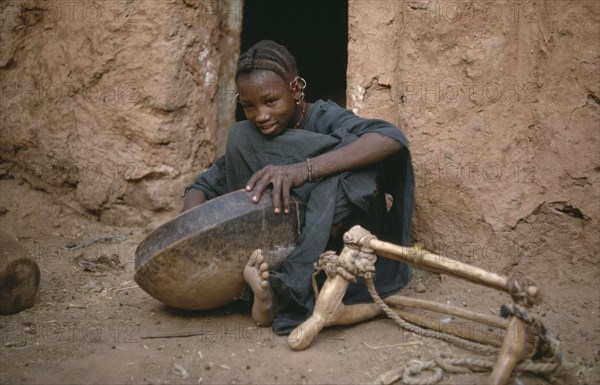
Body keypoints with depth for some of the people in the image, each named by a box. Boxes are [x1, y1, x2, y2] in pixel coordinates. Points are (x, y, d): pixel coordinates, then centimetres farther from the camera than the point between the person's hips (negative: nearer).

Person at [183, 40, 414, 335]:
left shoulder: (322, 118, -14)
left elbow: (392, 139, -33)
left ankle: (286, 289, -37)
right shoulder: (250, 136, 2)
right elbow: (205, 185, 3)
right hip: (280, 242, 4)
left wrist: (303, 169, -45)